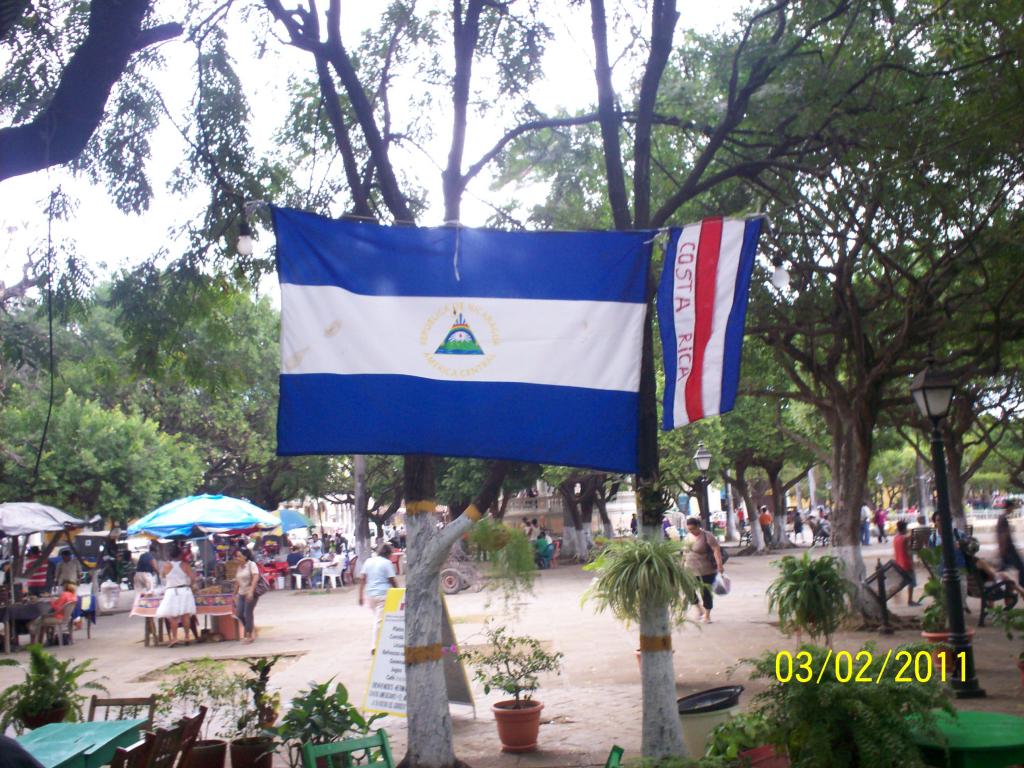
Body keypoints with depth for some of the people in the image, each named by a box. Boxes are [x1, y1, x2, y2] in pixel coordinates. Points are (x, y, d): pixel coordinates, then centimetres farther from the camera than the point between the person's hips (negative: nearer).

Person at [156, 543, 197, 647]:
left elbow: (161, 577, 10)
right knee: (186, 615, 5)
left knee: (173, 616, 2)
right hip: (185, 591, 1)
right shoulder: (185, 565, -4)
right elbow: (192, 578, -7)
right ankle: (187, 637, 9)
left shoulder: (166, 566, -3)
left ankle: (174, 638, -3)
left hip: (172, 592, -1)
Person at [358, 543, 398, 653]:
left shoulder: (368, 561, 10)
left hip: (369, 594, 6)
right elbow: (392, 580, -6)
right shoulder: (387, 563, -5)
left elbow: (362, 579, 7)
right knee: (379, 620, -3)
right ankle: (374, 646, -6)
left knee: (377, 618, 18)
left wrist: (361, 595, 10)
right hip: (382, 594, -6)